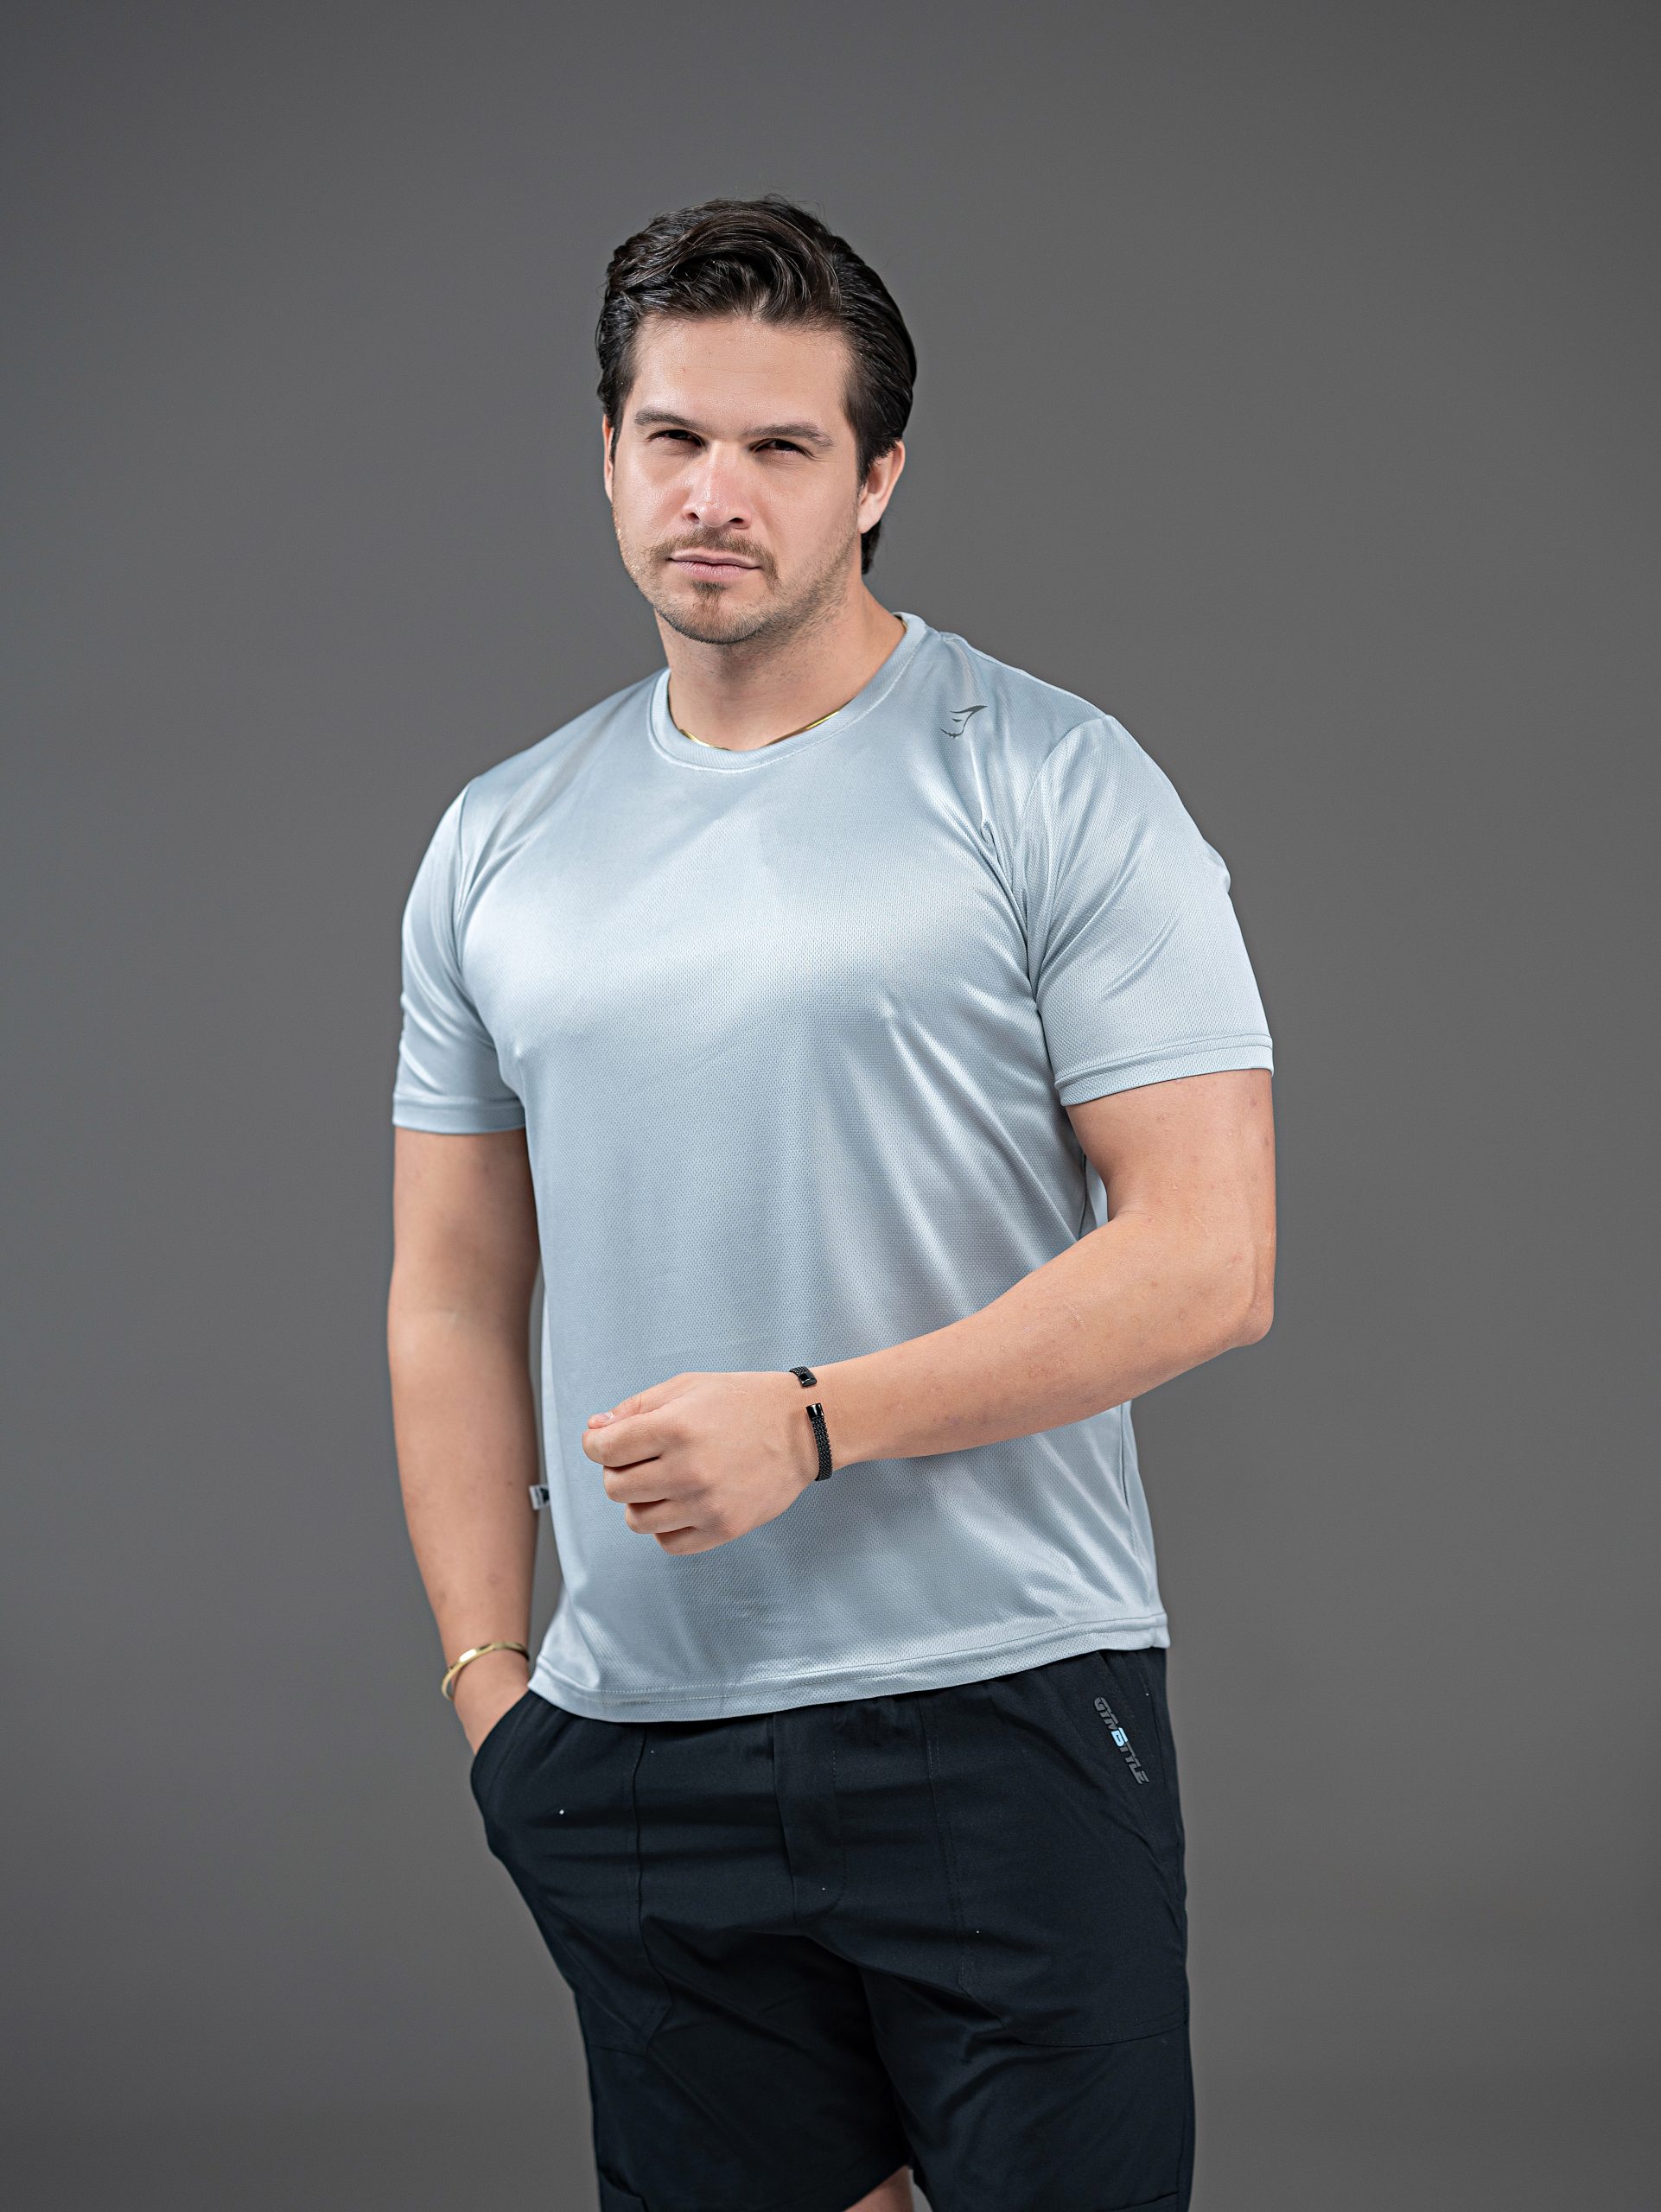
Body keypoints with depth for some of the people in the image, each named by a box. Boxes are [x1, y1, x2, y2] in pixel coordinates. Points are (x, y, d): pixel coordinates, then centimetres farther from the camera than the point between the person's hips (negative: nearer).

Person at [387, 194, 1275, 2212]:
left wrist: (814, 1423, -17)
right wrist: (486, 1668, 6)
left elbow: (1206, 1261, -10)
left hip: (999, 1716, -4)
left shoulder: (1052, 789, -4)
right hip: (633, 1745, 4)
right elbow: (455, 1300, 16)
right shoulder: (497, 844, 11)